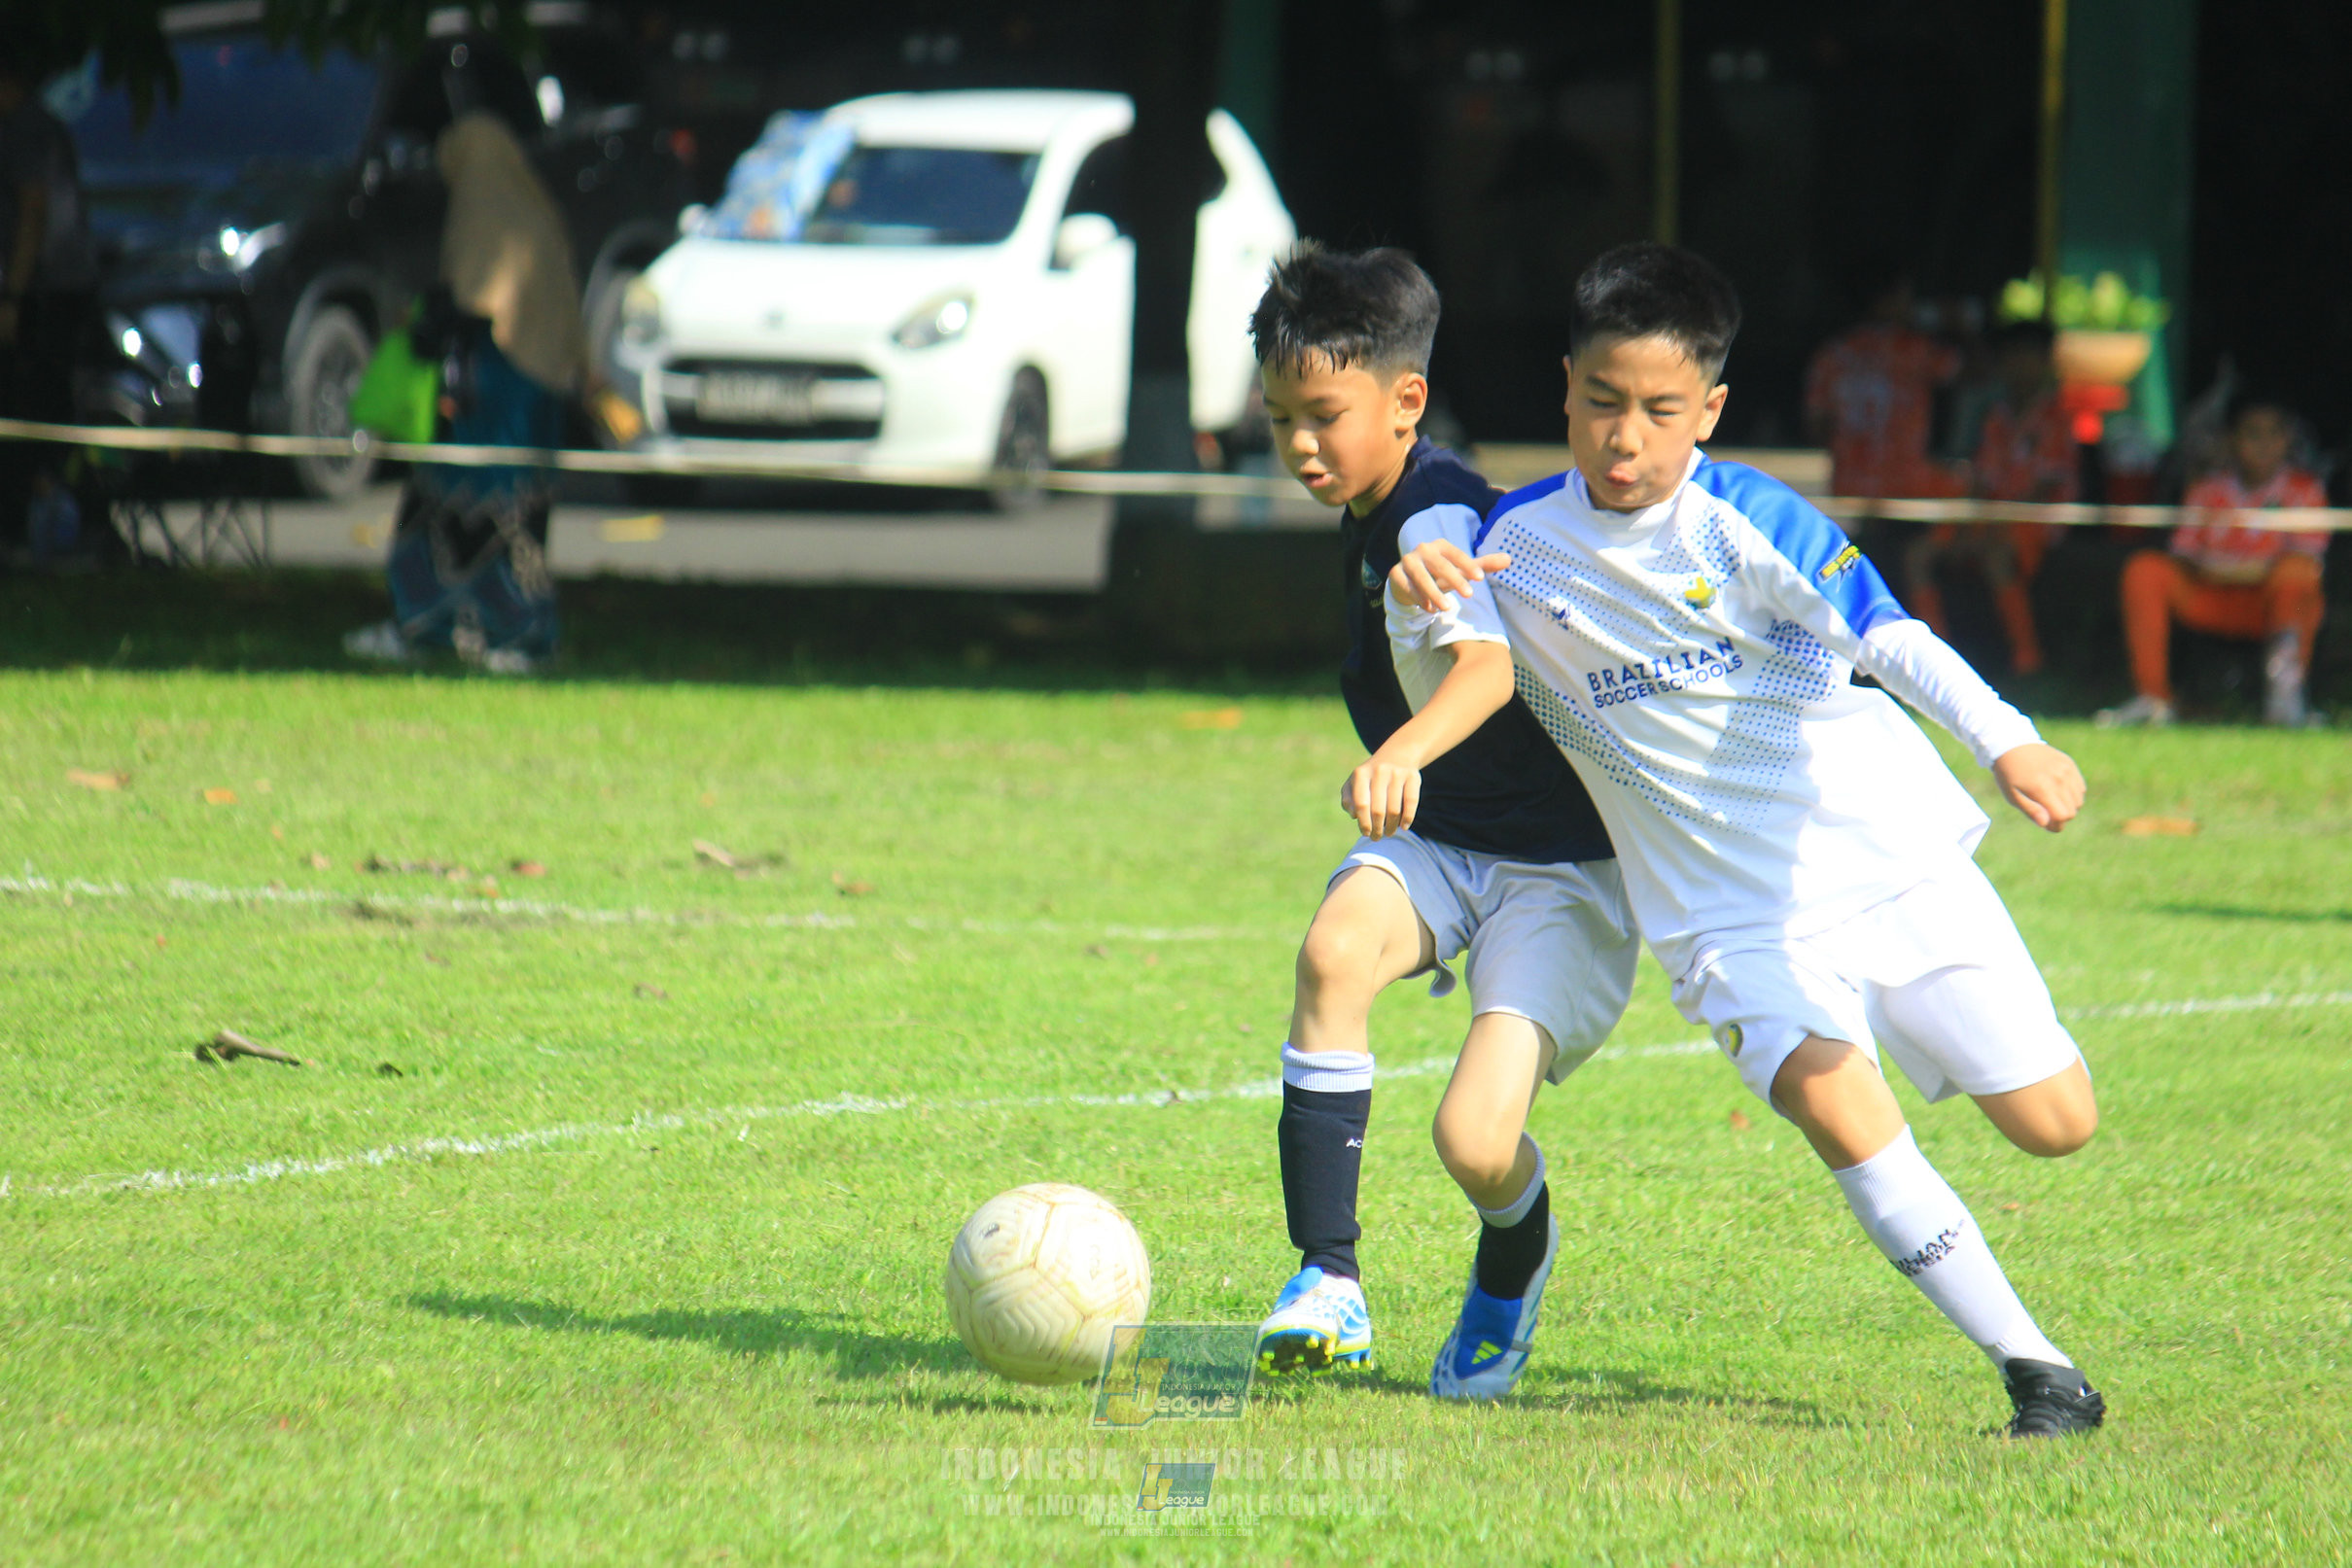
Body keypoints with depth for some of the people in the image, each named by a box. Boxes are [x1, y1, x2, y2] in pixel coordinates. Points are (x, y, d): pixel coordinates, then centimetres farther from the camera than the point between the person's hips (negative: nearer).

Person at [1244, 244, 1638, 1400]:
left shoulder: (1438, 516, -22)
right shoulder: (1369, 520, 7)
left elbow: (1489, 657, -44)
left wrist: (1408, 750, -62)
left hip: (1561, 863, -7)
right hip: (1438, 842, 7)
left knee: (1476, 1141, -20)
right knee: (1335, 948, -28)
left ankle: (1512, 1268, 19)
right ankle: (1330, 1284, -27)